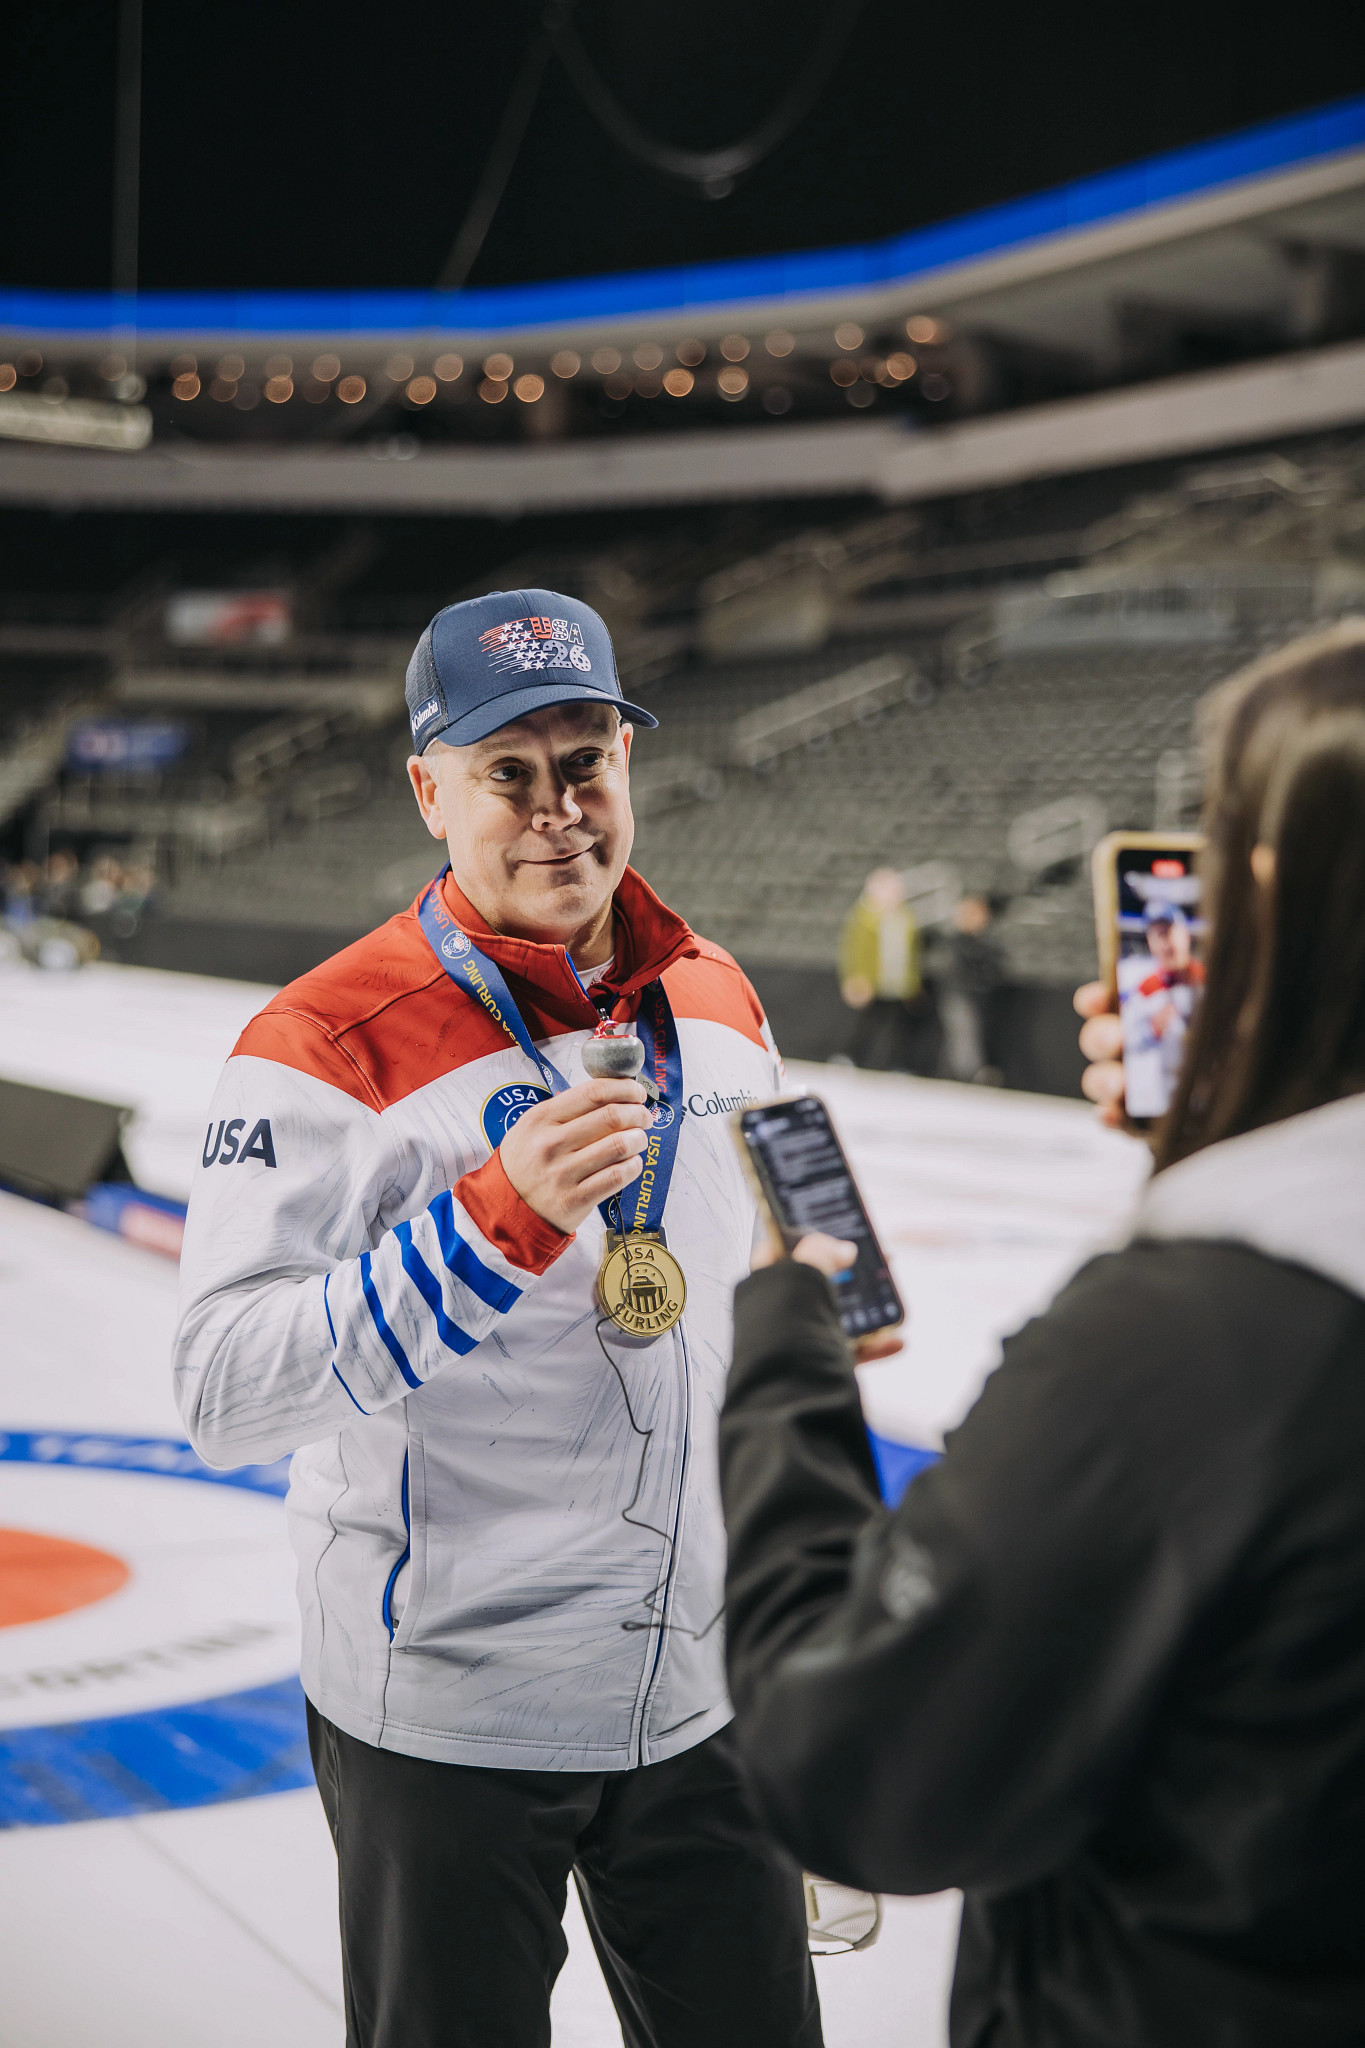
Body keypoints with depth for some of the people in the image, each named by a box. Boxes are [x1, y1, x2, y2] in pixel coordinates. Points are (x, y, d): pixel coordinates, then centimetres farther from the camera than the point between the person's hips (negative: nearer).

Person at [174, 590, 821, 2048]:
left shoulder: (719, 1005, 3)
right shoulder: (328, 1049, -17)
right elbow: (220, 1395, -24)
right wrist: (493, 1219, -34)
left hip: (703, 1694, 5)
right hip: (446, 1720, -5)